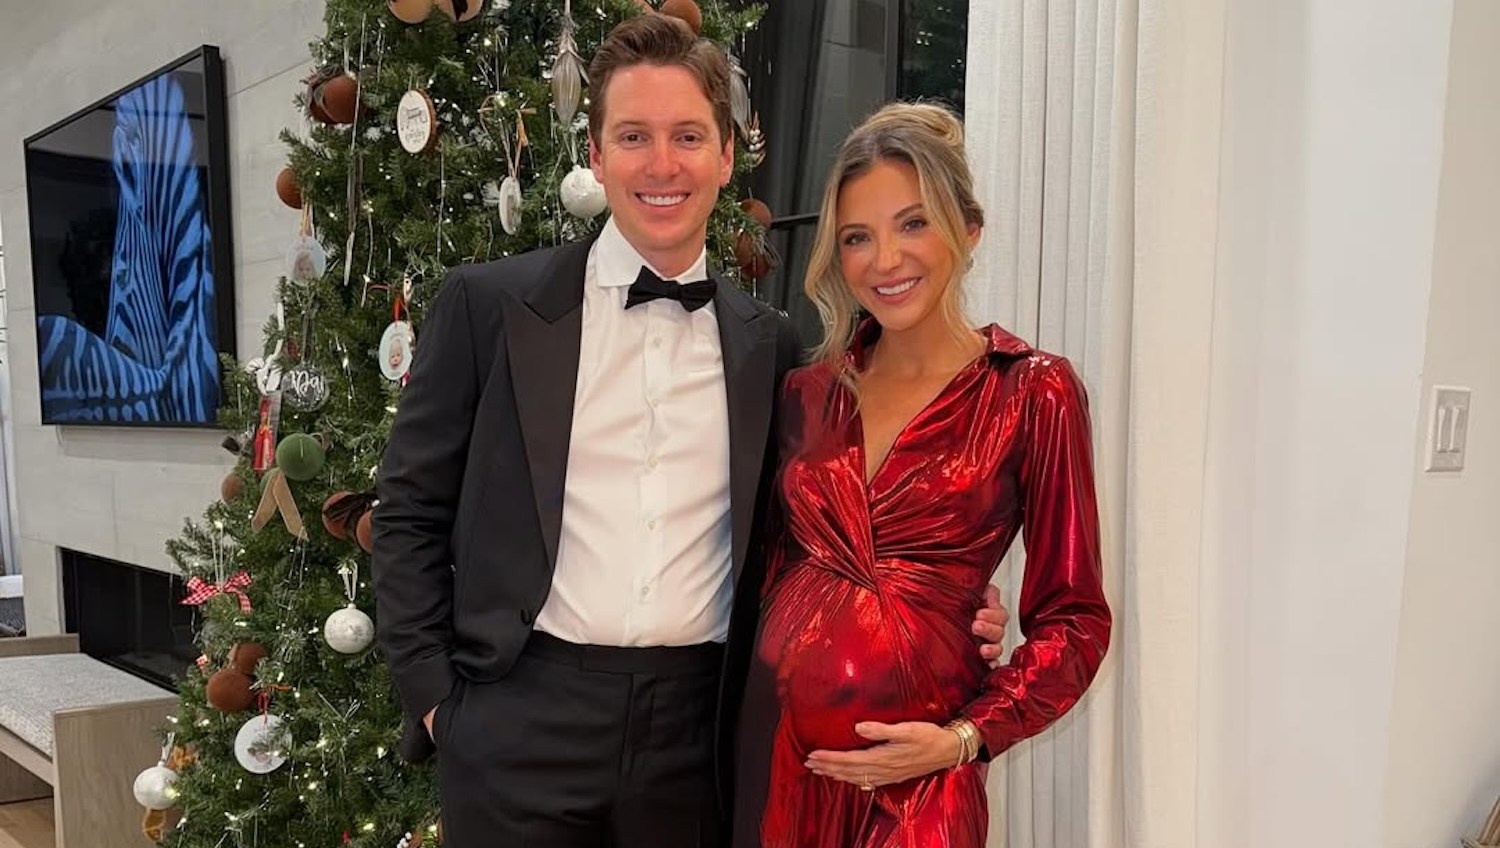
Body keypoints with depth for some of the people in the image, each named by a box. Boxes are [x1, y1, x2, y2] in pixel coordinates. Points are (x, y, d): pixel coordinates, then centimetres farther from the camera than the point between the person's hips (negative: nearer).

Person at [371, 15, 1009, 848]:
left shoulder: (769, 342, 5)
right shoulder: (490, 304, -2)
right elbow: (410, 510, 2)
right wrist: (434, 694, -3)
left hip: (694, 731, 2)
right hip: (520, 721, -1)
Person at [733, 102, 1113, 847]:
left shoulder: (1031, 391, -6)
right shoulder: (808, 392, 4)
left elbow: (1072, 619, -4)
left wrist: (965, 739, -14)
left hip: (910, 770, -3)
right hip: (775, 743, 4)